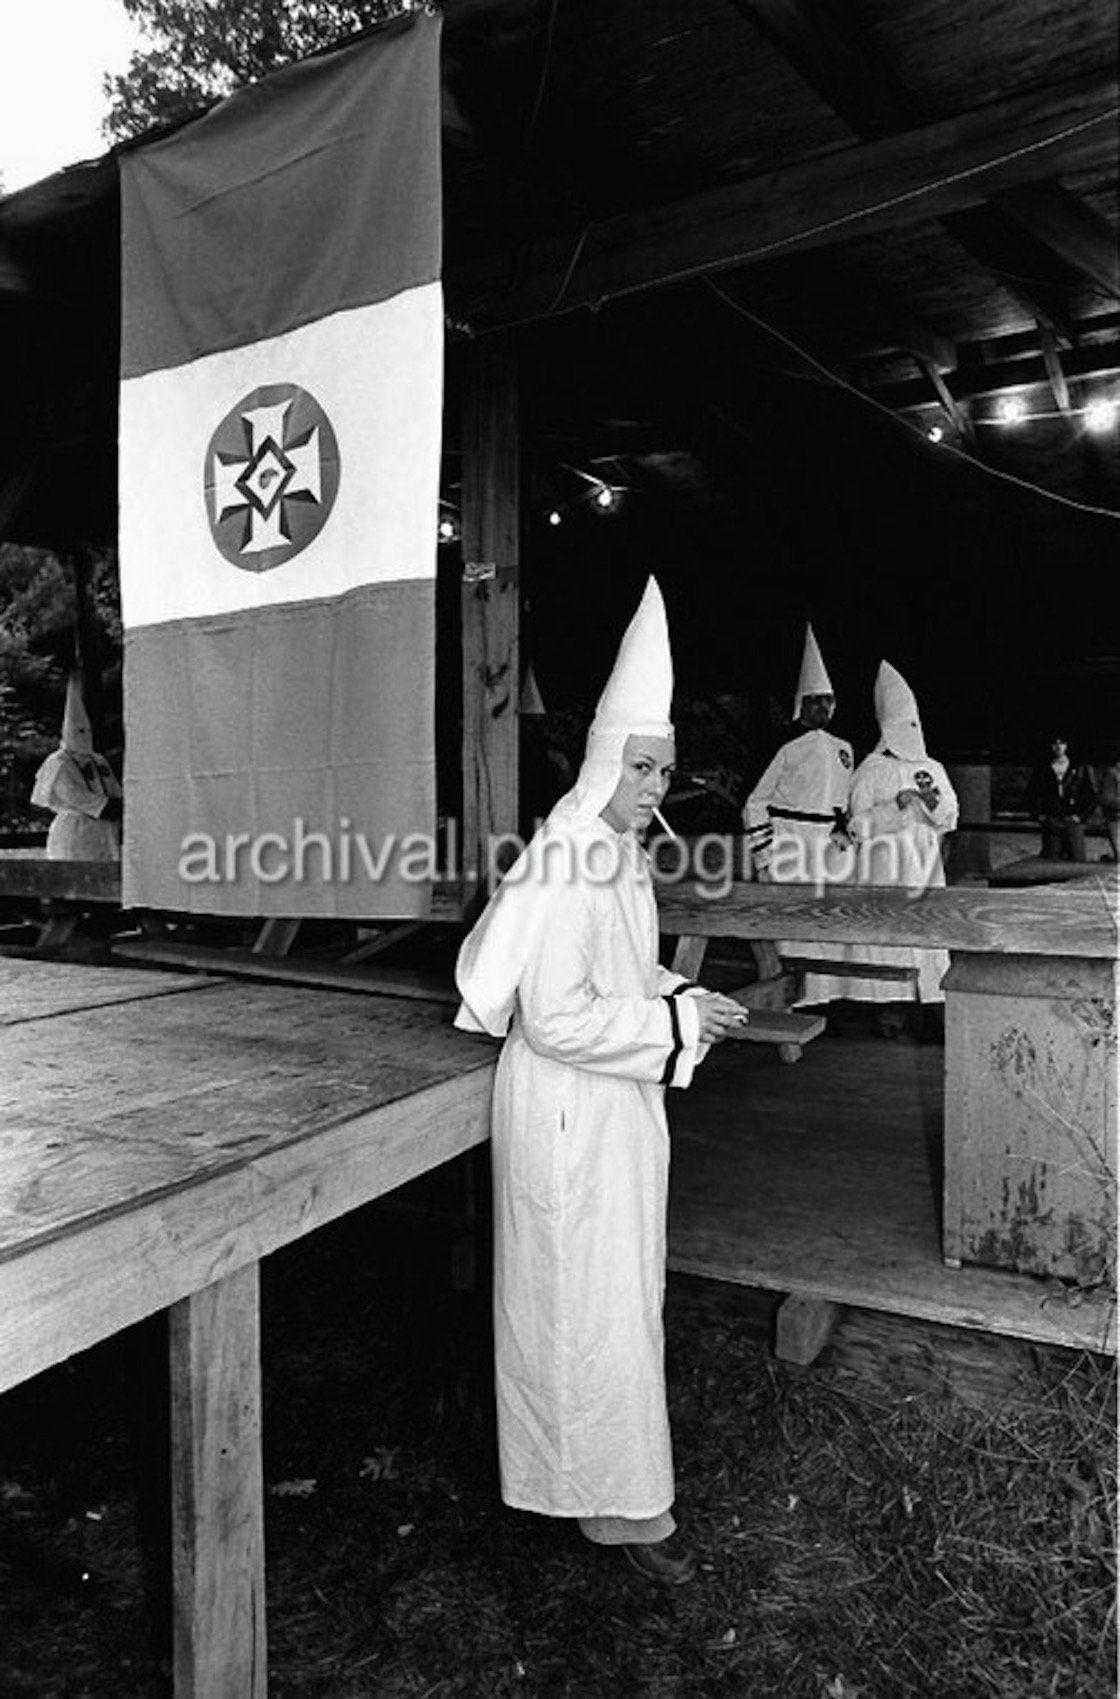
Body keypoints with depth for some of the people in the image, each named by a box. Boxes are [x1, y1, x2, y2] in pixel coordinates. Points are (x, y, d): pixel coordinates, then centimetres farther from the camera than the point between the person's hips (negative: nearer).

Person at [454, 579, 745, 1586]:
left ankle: (600, 1472, 42)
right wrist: (676, 1020, -21)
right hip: (567, 1114, -10)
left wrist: (682, 999, 2)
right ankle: (621, 1504, 22)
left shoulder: (619, 857, 7)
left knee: (617, 1293, 22)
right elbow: (557, 1020, -27)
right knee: (591, 1305, 4)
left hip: (616, 1107, 10)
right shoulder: (562, 866, -24)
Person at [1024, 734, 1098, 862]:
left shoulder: (1079, 769, 6)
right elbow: (1030, 795, 14)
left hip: (1072, 822, -1)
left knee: (1077, 861, -6)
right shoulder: (1041, 769, 9)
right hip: (1050, 822, 1)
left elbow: (1092, 795, 9)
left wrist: (1081, 816, -1)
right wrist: (1038, 815, 3)